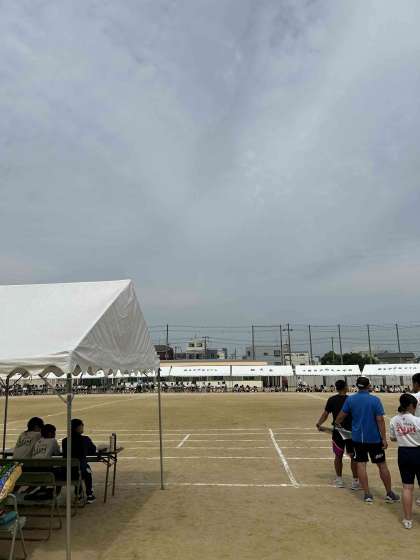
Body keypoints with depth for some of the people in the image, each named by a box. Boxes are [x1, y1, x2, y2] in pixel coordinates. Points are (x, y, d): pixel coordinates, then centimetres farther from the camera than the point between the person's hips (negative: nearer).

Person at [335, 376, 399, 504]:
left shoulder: (350, 399, -3)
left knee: (361, 464, 6)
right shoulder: (375, 400, -10)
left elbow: (341, 416, 2)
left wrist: (336, 424, 21)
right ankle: (390, 494, 21)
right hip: (374, 438, -1)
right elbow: (380, 420, -12)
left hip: (358, 438, 1)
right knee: (382, 464, 11)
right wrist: (384, 439, -7)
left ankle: (367, 494, 7)